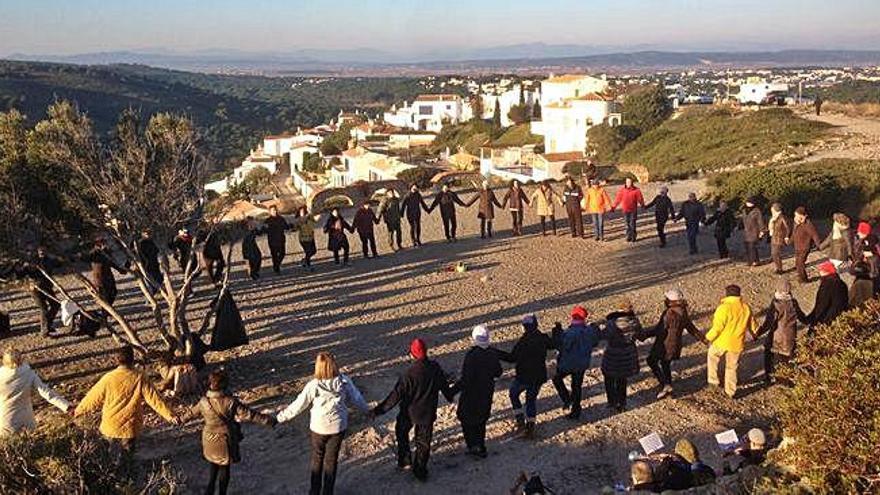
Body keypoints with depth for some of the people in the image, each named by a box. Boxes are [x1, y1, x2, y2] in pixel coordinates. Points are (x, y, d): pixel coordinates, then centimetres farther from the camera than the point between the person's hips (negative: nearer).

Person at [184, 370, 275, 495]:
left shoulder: (204, 401, -10)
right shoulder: (231, 402, -25)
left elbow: (193, 412, 10)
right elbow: (249, 414, -23)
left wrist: (182, 419, 32)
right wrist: (269, 420, -16)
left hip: (210, 441, 4)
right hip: (225, 442, -4)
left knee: (214, 466, 27)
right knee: (224, 469, 14)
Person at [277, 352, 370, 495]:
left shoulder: (313, 385, -23)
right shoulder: (344, 381, -15)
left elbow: (298, 405, -16)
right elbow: (356, 398, -1)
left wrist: (280, 418, -5)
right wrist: (367, 410, 18)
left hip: (319, 428, -2)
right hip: (338, 427, 2)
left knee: (317, 459, 21)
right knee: (331, 460, 18)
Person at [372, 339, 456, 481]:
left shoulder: (410, 374, -29)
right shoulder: (435, 368, -14)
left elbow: (396, 395, -26)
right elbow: (444, 385, 4)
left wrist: (379, 410, -19)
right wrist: (450, 397, 25)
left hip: (409, 412, -3)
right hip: (427, 413, 3)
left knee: (401, 432, 26)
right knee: (423, 441, 17)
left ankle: (404, 459, 32)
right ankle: (420, 471, 24)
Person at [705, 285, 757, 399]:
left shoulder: (724, 308, -20)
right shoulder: (746, 308, -2)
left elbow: (717, 327, -21)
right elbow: (752, 325, 11)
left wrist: (709, 337, -5)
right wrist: (754, 335, 30)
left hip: (721, 342, -4)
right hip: (737, 345, 4)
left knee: (712, 357, 25)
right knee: (732, 368, 17)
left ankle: (713, 380, 27)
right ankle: (731, 391, 24)